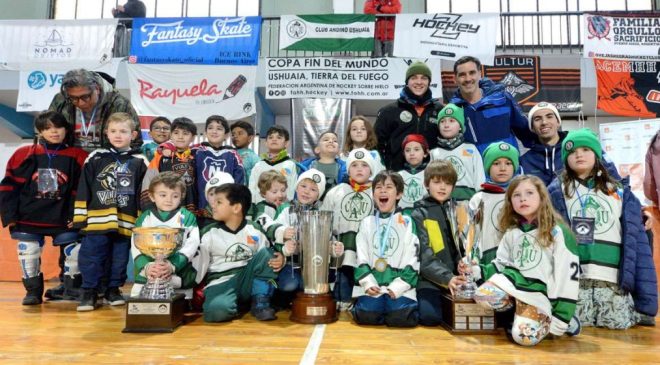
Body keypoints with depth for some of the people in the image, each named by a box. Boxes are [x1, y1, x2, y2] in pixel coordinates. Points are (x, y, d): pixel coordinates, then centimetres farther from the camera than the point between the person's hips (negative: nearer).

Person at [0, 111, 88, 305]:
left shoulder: (77, 157, -4)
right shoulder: (23, 155, -1)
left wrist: (76, 215, -10)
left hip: (64, 219, -1)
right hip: (28, 218, 1)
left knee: (75, 252, 1)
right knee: (28, 253, 9)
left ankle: (72, 287, 21)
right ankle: (33, 290, 27)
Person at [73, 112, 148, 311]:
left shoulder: (140, 162, 3)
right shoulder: (95, 158, 5)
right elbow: (83, 190, 6)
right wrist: (80, 216, 1)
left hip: (126, 223, 0)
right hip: (97, 220, 0)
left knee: (120, 260, 11)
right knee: (91, 258, 5)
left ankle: (114, 290, 27)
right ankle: (89, 292, 19)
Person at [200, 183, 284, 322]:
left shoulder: (254, 231, 3)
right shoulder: (209, 233, 0)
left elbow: (267, 257, 6)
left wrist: (279, 259, -15)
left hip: (247, 281, 3)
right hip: (221, 283, -2)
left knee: (267, 253, -18)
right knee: (216, 310, -35)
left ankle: (260, 303, -8)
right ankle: (235, 304, 3)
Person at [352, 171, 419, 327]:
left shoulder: (407, 222, 5)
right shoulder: (366, 223, 12)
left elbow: (412, 259, 0)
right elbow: (361, 258, 7)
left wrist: (397, 287, -11)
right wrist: (368, 284, -8)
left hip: (400, 287, -1)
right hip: (373, 286, 1)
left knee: (401, 318, -25)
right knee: (366, 316, -23)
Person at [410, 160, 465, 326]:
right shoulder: (419, 215, -2)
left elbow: (461, 247, 14)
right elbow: (424, 256, -10)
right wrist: (446, 278, -22)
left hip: (456, 278, 5)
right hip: (431, 280, -4)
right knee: (431, 317, -23)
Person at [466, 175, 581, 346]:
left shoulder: (558, 232, -8)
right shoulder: (511, 233, 9)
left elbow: (568, 274, -11)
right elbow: (501, 264, 14)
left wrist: (561, 315, -14)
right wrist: (475, 270, -4)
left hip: (539, 290, -4)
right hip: (513, 281, 5)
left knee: (525, 336, -21)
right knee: (482, 295, -24)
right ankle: (520, 309, -1)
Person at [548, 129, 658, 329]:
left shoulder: (620, 193, 12)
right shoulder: (557, 191, 6)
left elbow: (637, 242, 7)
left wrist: (645, 297, 0)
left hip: (614, 283, 2)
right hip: (572, 281, -2)